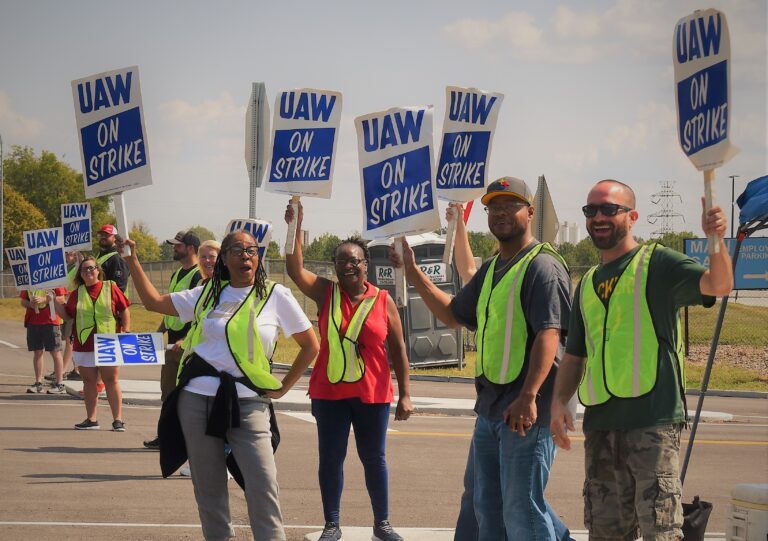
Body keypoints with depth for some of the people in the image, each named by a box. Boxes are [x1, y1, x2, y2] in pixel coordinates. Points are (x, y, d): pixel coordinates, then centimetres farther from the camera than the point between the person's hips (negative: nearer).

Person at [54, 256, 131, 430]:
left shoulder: (111, 288, 1)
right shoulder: (77, 293, 9)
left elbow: (124, 310, 3)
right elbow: (67, 314, 12)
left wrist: (126, 332, -5)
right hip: (84, 345, 3)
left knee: (111, 380, -1)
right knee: (89, 381, 7)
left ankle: (118, 419, 1)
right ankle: (91, 419, 13)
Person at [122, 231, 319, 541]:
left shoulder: (276, 296, 1)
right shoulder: (208, 294, 9)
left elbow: (310, 345, 6)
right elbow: (154, 302, 14)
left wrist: (283, 388, 2)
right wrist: (133, 261, 8)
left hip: (247, 403, -3)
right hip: (197, 400, 3)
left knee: (263, 486, -11)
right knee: (208, 485, 8)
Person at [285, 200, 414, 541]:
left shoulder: (383, 301, -1)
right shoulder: (326, 293, 2)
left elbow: (398, 350, 1)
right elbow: (295, 270, -12)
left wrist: (405, 394, -3)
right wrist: (295, 228, -22)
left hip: (372, 396, -1)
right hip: (329, 394, 1)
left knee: (374, 459, 7)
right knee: (330, 458, 3)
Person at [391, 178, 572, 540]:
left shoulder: (542, 266, -12)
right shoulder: (491, 269, 18)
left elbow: (549, 333, -22)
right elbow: (452, 314, 28)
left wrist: (528, 396, -31)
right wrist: (414, 274, 20)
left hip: (526, 410, -10)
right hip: (490, 406, 10)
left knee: (521, 511, -8)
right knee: (487, 509, 15)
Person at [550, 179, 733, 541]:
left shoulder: (657, 264, -1)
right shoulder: (588, 284, 19)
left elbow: (718, 284, -17)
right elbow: (575, 355, 22)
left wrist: (717, 241, -36)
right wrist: (559, 401, 6)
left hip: (652, 419, -7)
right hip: (601, 423, 7)